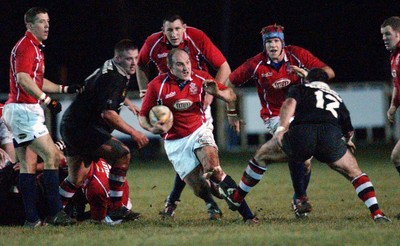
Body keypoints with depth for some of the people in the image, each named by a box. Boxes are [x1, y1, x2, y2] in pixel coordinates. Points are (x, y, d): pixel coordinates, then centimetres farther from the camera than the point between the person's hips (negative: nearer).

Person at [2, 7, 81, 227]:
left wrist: (65, 89, 28)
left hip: (19, 111, 11)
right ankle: (55, 213, -15)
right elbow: (23, 79, -25)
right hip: (23, 109, -11)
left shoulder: (34, 47, 21)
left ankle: (32, 218, 7)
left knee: (28, 164, 8)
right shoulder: (26, 46, -12)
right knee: (51, 156, -13)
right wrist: (46, 99, -30)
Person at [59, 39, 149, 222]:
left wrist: (128, 103, 48)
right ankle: (116, 209, -14)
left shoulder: (110, 69, 13)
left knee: (76, 179, 18)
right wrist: (133, 133, -24)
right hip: (82, 129, -11)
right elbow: (107, 113, -29)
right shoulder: (113, 77, -20)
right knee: (122, 154, -17)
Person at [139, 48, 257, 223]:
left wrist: (216, 92, -21)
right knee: (198, 187, -7)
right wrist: (152, 128, -26)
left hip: (199, 131, 0)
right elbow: (143, 117, -4)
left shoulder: (200, 78, -5)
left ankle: (246, 213, -25)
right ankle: (212, 205, 29)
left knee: (213, 170, -25)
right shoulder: (157, 85, -10)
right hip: (174, 142, 0)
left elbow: (231, 96, 1)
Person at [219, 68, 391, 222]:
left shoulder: (300, 89, 28)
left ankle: (235, 198, 34)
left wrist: (281, 128, -8)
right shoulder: (337, 98, 37)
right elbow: (349, 131, 37)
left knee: (261, 156, 24)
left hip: (300, 133, -1)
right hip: (330, 135, 1)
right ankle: (377, 214, 2)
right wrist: (347, 141, 60)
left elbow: (290, 103, 4)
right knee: (354, 173, 20)